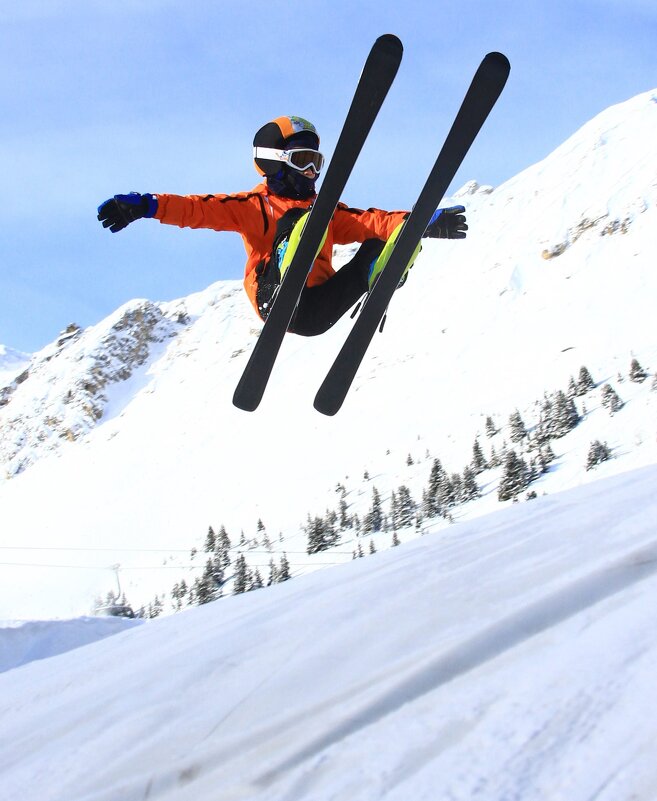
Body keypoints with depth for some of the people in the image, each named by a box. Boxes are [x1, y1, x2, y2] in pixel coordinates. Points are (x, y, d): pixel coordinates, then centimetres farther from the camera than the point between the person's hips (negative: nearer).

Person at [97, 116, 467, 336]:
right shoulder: (254, 205, 15)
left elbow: (367, 221, 14)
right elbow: (201, 209, 2)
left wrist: (421, 224, -2)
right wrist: (145, 206, -14)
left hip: (321, 309, 5)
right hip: (277, 302, -4)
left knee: (380, 242, -4)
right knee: (298, 219, -22)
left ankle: (380, 284, -40)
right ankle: (287, 287, -53)